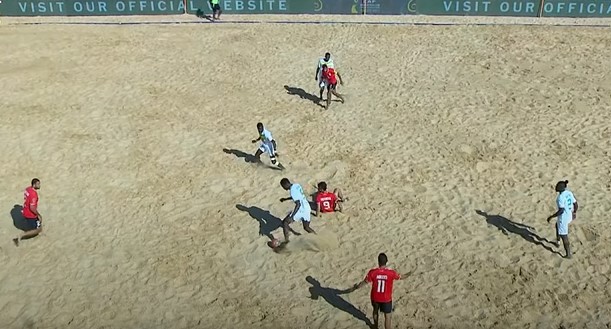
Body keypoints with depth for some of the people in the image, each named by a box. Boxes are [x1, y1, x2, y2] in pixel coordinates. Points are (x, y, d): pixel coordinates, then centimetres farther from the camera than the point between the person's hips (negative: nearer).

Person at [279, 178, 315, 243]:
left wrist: (291, 216, -24)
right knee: (306, 228, 23)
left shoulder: (293, 190, -20)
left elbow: (298, 204, -25)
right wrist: (285, 199, 32)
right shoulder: (297, 185, 8)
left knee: (285, 222, 0)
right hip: (307, 208, 9)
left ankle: (286, 241, -3)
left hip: (301, 210, -9)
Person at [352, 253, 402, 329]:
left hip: (375, 297, 3)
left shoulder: (373, 272, -21)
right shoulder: (391, 273, -21)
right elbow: (400, 277, 0)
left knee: (375, 311, 29)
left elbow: (364, 282, -8)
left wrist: (356, 287, 12)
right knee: (387, 316, 12)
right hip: (386, 299, -2)